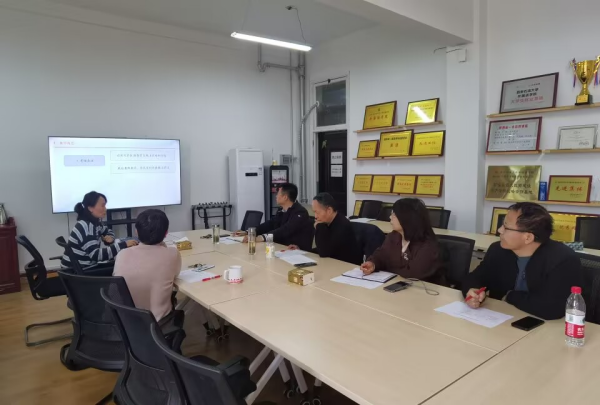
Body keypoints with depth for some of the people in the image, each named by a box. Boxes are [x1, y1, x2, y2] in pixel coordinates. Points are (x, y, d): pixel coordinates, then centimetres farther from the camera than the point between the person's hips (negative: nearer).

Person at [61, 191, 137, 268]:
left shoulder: (95, 222, 3)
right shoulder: (85, 226, -22)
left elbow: (108, 231, 22)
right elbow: (95, 255, -30)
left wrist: (110, 237, -2)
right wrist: (124, 245, -34)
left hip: (85, 267, 8)